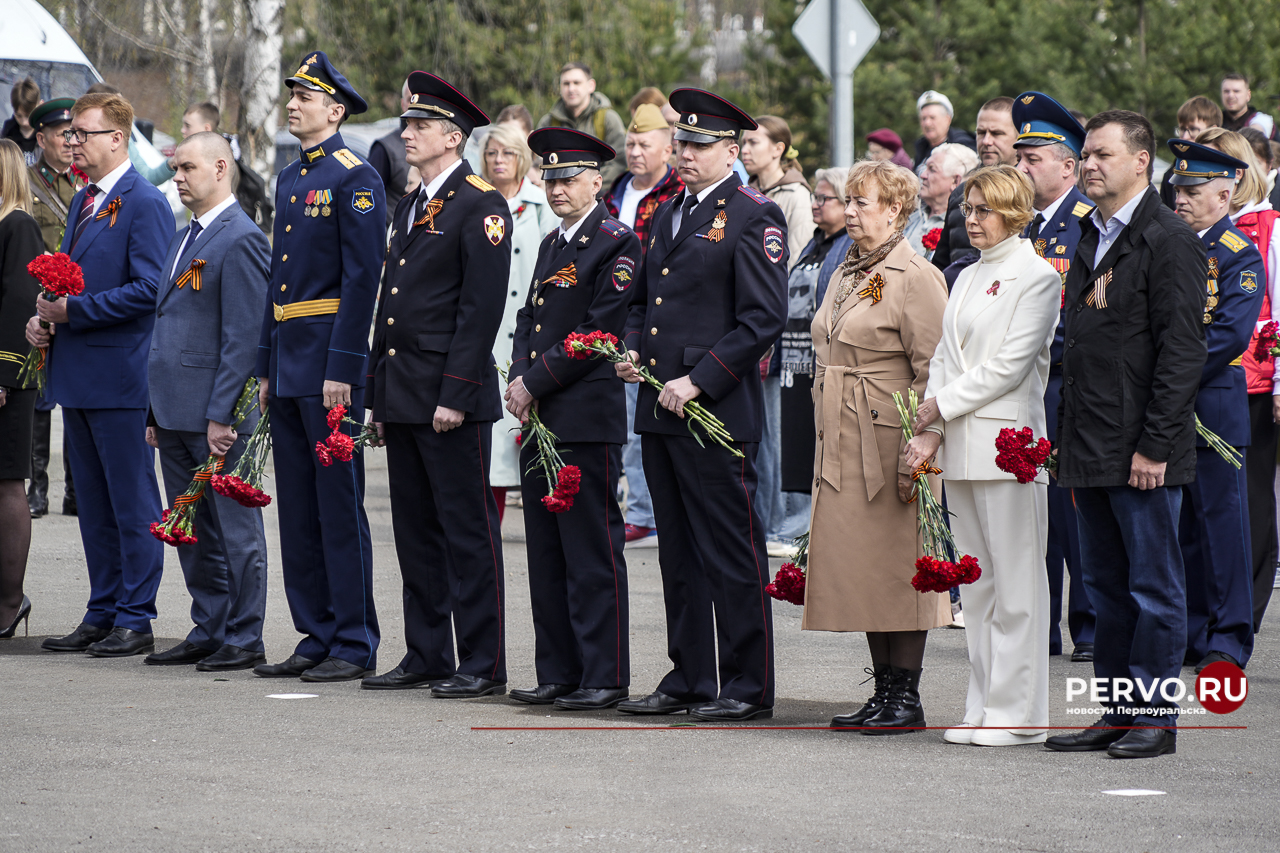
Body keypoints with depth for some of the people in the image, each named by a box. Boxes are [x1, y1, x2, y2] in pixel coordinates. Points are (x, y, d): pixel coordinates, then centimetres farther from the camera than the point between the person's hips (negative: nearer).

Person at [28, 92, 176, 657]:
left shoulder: (145, 203, -11)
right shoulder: (83, 202, 17)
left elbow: (149, 288, -18)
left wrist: (75, 310, -18)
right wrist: (44, 319, 5)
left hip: (122, 376, -9)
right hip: (78, 376, 9)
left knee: (132, 503, -3)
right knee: (93, 503, 13)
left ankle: (135, 620, 1)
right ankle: (102, 615, 19)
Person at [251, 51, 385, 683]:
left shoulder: (354, 177, -9)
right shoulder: (291, 177, 17)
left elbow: (362, 277, -15)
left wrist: (342, 368, -20)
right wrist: (267, 366, 17)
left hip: (329, 365, -9)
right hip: (289, 367, 9)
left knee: (339, 506, -5)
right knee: (298, 509, 10)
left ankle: (354, 643, 0)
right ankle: (317, 637, 16)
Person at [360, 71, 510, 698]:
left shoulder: (480, 205, -9)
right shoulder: (409, 207, 18)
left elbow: (482, 307, -15)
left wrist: (456, 395, -19)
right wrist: (379, 393, 16)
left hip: (450, 394, -9)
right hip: (402, 396, 9)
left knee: (467, 529, -4)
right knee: (415, 529, 11)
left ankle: (483, 664, -1)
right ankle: (427, 657, 18)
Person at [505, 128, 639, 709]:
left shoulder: (617, 245, -8)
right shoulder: (552, 243, 19)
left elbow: (598, 331, -15)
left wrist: (536, 382, -13)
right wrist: (520, 380, 1)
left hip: (587, 418, -8)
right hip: (540, 420, 9)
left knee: (592, 552, -6)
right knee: (546, 552, 10)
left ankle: (604, 677, -2)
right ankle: (558, 675, 15)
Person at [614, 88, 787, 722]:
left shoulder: (754, 217, -7)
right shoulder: (668, 213, 17)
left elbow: (764, 320, -13)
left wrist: (698, 380, -17)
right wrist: (632, 348, 8)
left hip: (716, 410, -8)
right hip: (658, 409, 8)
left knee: (732, 555, -3)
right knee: (679, 556, 12)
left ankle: (747, 687, 2)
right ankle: (689, 678, 18)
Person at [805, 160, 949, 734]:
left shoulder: (916, 278, -11)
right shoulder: (846, 274, 16)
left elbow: (933, 373, -14)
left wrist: (916, 450, -19)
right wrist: (827, 439, 19)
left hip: (887, 443, -8)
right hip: (842, 446, 8)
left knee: (896, 565, -4)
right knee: (861, 565, 9)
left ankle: (907, 697, 1)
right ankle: (885, 690, 15)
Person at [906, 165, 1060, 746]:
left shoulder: (1038, 276, -6)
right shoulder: (968, 279, 18)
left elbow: (1010, 364, -13)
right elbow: (945, 358, 15)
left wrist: (942, 407, -8)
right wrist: (931, 432, 1)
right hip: (962, 447, 8)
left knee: (1015, 579, -5)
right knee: (976, 581, 9)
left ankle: (1019, 713, -2)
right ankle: (985, 707, 13)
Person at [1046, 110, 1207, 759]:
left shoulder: (1168, 239, -9)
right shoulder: (1091, 238, 17)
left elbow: (1182, 351, -15)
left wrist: (1154, 445, -18)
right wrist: (1068, 439, 16)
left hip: (1141, 452, -8)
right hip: (1090, 451, 8)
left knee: (1154, 586, -1)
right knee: (1106, 585, 12)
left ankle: (1154, 716, 5)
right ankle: (1116, 712, 18)